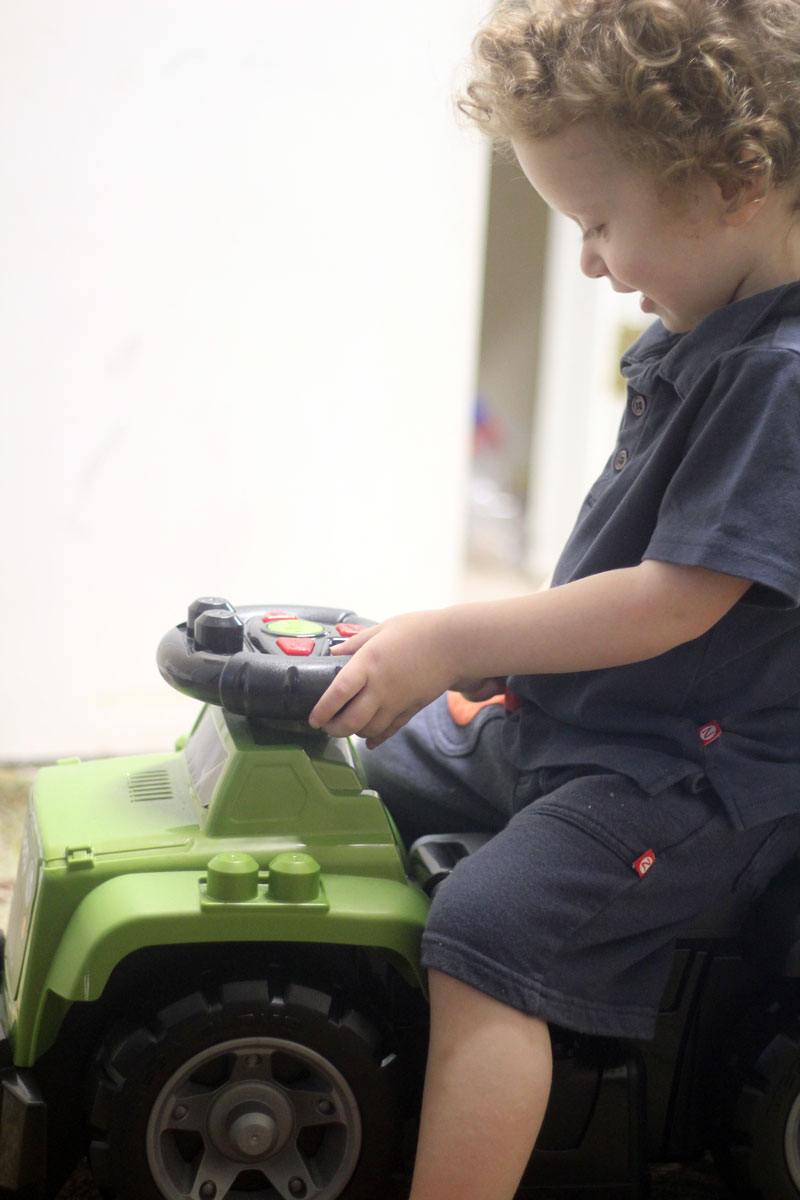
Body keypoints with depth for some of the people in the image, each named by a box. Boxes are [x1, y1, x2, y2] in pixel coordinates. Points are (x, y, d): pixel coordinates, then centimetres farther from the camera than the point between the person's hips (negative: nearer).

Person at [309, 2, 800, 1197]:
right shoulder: (700, 338, 7)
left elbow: (674, 600, -26)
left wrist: (456, 641, -21)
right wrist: (497, 653, 9)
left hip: (691, 774, -10)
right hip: (558, 722, 10)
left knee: (490, 930, -24)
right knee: (377, 770, 16)